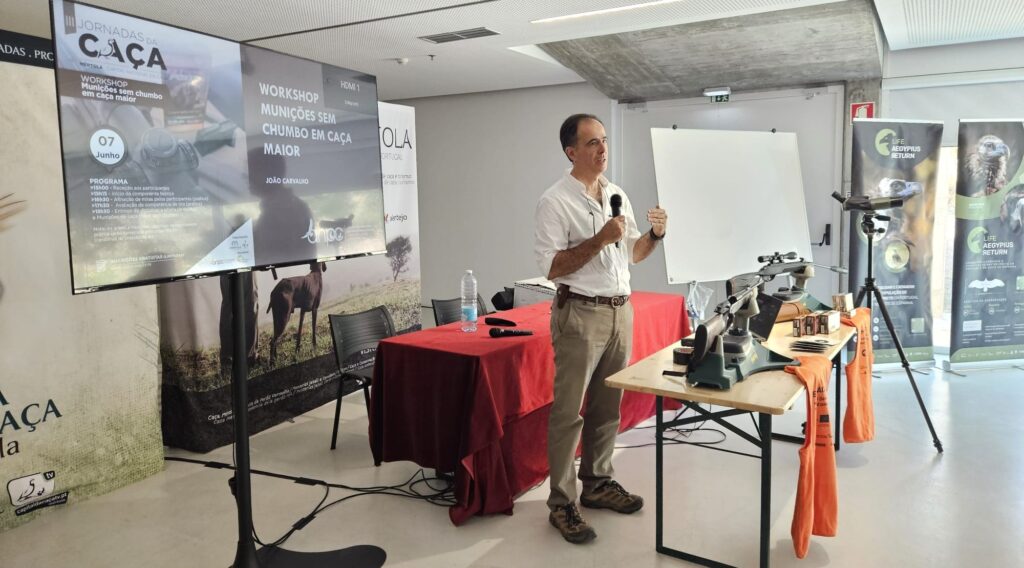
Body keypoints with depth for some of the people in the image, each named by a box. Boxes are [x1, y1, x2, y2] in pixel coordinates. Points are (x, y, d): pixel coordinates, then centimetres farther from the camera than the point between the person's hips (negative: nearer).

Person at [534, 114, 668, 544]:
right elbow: (551, 267, -16)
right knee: (569, 411, -1)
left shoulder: (618, 195, 12)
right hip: (580, 314, -7)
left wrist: (654, 235, -1)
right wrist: (599, 239, -22)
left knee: (608, 406, 14)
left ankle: (597, 483, 28)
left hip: (620, 310, 7)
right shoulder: (555, 200, -10)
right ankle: (562, 504, 8)